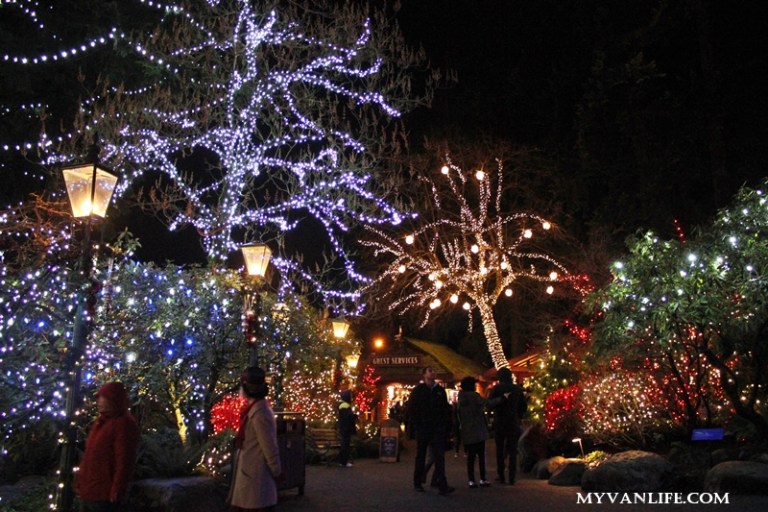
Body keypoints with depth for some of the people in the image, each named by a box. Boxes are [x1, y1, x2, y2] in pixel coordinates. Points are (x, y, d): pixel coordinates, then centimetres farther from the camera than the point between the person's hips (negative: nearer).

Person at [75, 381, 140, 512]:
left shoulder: (124, 423, -15)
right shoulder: (101, 421, 13)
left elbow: (124, 462, -19)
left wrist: (116, 492, -19)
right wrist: (80, 481, 15)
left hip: (104, 495, -9)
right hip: (87, 492, 9)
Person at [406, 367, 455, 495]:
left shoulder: (440, 390, 11)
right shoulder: (418, 390, 1)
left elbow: (446, 409, 12)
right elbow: (411, 409, -2)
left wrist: (447, 426, 4)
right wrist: (415, 426, -8)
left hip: (438, 429, 2)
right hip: (422, 429, -2)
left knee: (439, 456, -6)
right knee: (421, 456, 9)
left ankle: (442, 486, -10)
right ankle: (417, 483, 20)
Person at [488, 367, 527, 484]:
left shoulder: (497, 388, -8)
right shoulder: (517, 389, 3)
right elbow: (523, 406, 6)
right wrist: (518, 417, 15)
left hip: (499, 422, -2)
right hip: (513, 423, 2)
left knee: (500, 450, 8)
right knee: (512, 450, 7)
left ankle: (501, 476, 8)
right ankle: (511, 477, 4)